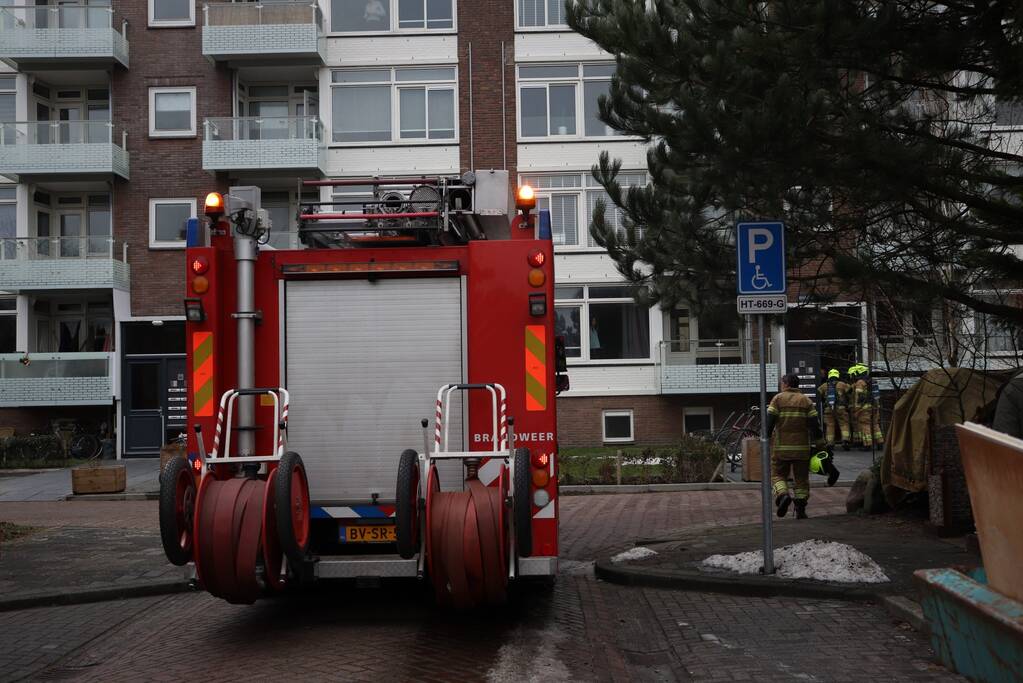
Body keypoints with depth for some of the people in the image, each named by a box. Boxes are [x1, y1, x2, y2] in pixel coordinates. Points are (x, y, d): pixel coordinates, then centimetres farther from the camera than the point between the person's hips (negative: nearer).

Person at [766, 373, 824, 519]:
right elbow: (814, 423, 1)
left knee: (778, 474, 9)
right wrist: (819, 444, 5)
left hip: (781, 447, -2)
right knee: (801, 478, 10)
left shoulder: (778, 398, 1)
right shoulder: (806, 400, 6)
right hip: (802, 447, 2)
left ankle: (782, 495, -19)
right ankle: (800, 510, 7)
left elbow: (770, 421, -7)